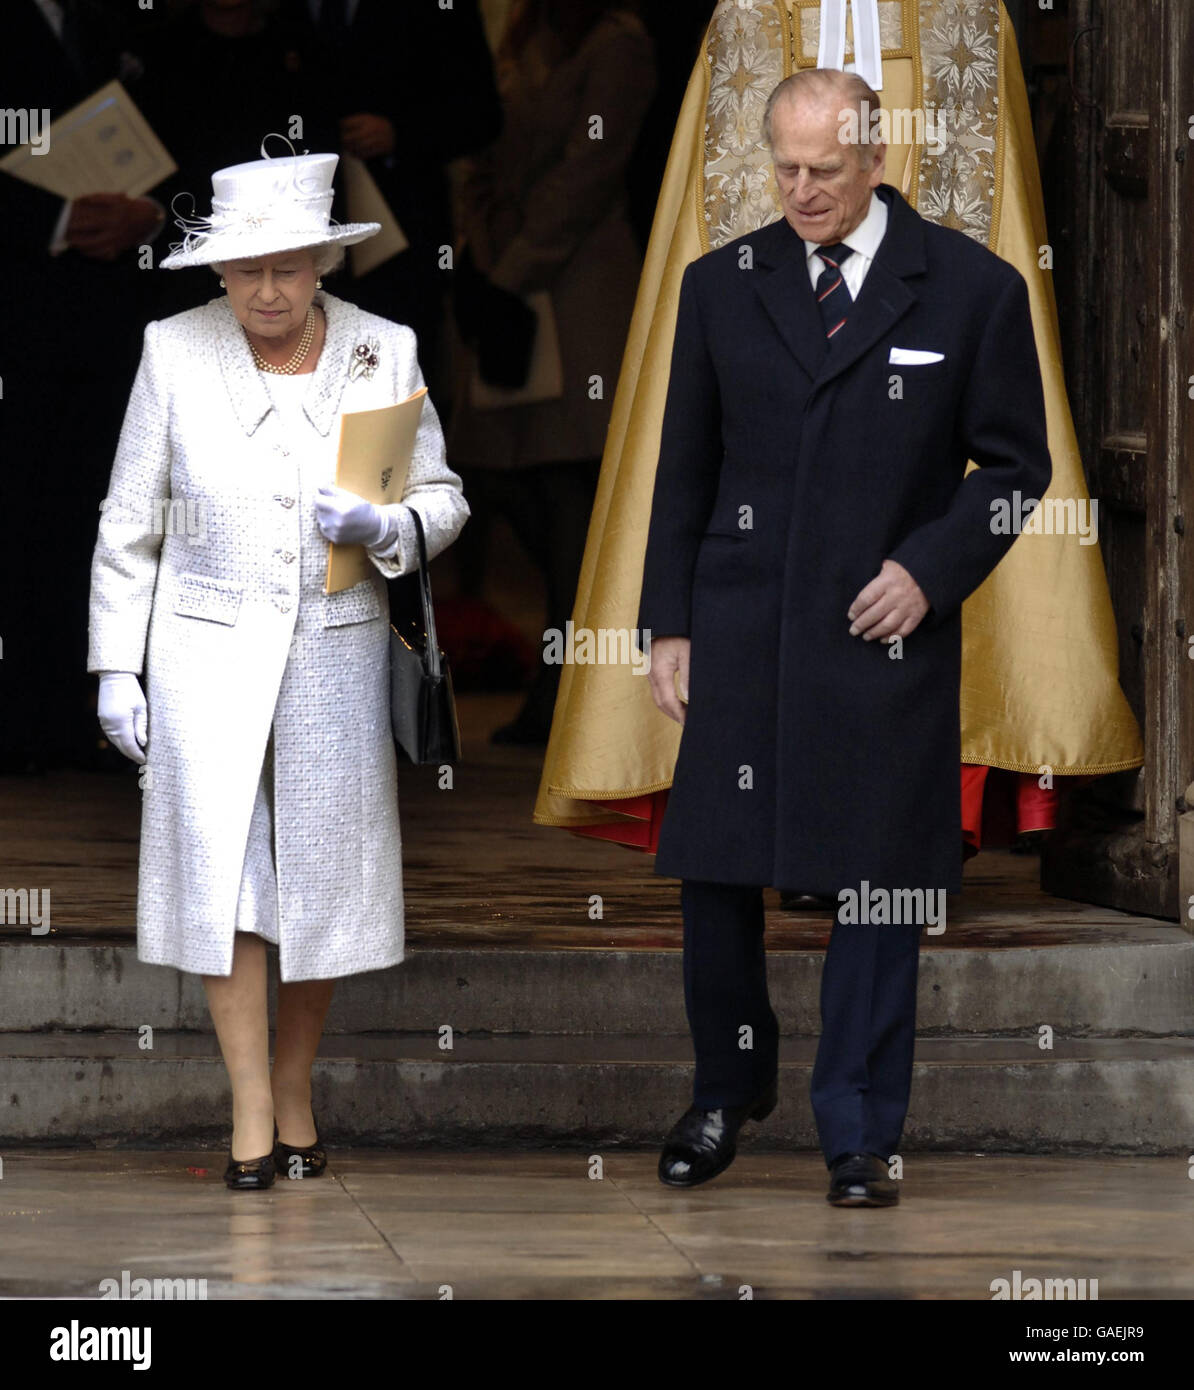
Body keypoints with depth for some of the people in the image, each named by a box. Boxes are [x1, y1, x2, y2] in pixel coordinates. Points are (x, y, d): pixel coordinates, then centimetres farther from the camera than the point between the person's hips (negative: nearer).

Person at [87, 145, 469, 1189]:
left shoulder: (385, 354, 1)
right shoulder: (175, 354, -1)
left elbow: (442, 498, 9)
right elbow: (130, 525, 5)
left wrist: (384, 528, -14)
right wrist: (118, 668, 2)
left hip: (335, 656, 1)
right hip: (208, 652, -1)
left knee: (319, 877, 6)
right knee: (222, 873, -9)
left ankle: (296, 1097, 21)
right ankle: (250, 1114, -5)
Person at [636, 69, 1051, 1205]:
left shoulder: (972, 289, 0)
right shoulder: (722, 286, 8)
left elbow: (1016, 464, 4)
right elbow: (684, 472, 12)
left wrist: (932, 569, -9)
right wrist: (669, 624, 6)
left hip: (885, 635, -2)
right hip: (741, 632, 2)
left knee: (875, 891, 0)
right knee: (715, 875, 3)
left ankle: (859, 1134, 11)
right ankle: (730, 1089, 25)